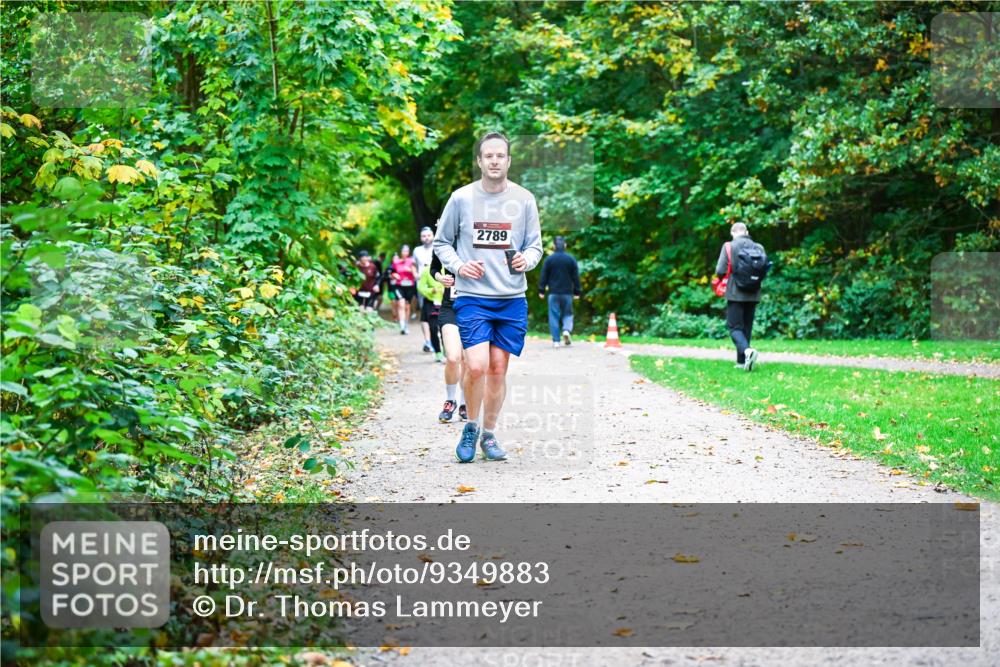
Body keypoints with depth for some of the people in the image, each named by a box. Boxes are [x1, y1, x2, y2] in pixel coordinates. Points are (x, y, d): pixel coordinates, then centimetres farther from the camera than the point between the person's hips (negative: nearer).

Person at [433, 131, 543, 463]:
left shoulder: (524, 199, 5)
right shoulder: (461, 198, 0)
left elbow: (535, 245, 12)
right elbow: (441, 242, 9)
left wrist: (526, 260, -10)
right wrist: (458, 265, -9)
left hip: (512, 299, 2)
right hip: (471, 297, -2)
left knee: (498, 369, 6)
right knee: (476, 366, -15)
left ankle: (489, 434, 22)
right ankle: (471, 427, 10)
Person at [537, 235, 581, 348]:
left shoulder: (549, 259, -1)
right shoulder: (571, 259, 1)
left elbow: (544, 276, 0)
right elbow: (576, 277, 4)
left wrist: (541, 290, 6)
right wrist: (577, 292, 10)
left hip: (553, 293, -1)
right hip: (567, 292, 1)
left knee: (554, 315, 2)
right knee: (567, 314, 12)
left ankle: (555, 340, -2)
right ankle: (567, 329, -16)